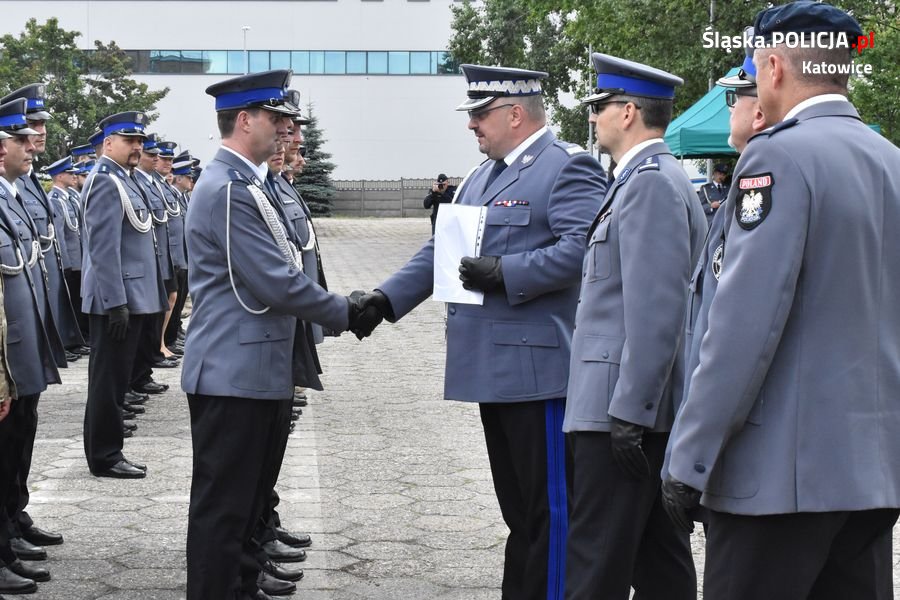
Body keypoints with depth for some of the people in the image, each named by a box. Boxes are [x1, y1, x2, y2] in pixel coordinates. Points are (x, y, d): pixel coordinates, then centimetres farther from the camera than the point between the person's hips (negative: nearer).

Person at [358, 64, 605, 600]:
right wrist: (387, 298, 8)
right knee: (517, 506, 16)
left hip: (538, 368, -9)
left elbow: (583, 247, -21)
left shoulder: (569, 166, -8)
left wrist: (504, 273, -23)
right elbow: (443, 249, 19)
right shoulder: (483, 175, 20)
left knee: (549, 506, -2)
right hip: (495, 369, 9)